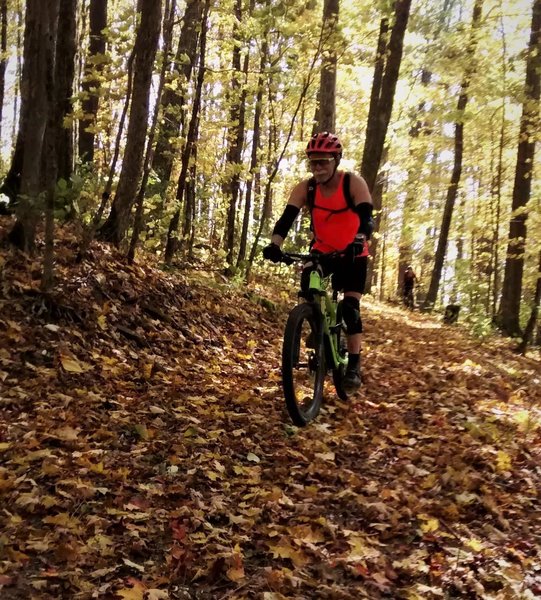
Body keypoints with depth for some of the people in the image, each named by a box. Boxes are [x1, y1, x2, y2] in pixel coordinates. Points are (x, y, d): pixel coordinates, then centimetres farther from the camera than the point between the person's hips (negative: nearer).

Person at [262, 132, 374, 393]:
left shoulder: (354, 183, -21)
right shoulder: (305, 188, -15)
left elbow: (366, 219, -33)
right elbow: (287, 218, -26)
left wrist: (357, 244, -54)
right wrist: (275, 245, -45)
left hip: (353, 255, -2)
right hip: (321, 251, 3)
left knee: (350, 307, -11)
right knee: (308, 287, -20)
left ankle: (354, 366, 0)